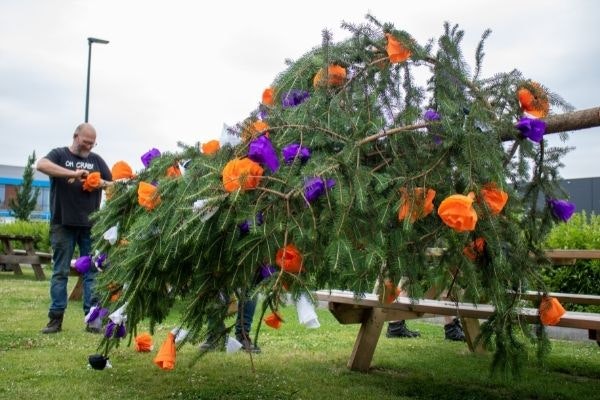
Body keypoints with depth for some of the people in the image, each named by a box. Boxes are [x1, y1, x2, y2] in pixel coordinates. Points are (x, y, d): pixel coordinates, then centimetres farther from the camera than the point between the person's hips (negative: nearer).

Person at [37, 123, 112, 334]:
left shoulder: (96, 160, 15)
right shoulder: (59, 154, 5)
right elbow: (41, 165, -17)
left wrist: (102, 183, -8)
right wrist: (73, 173, -24)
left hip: (91, 224, 3)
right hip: (63, 224, -3)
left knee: (92, 272, 2)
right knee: (60, 272, 2)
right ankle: (56, 318, 7)